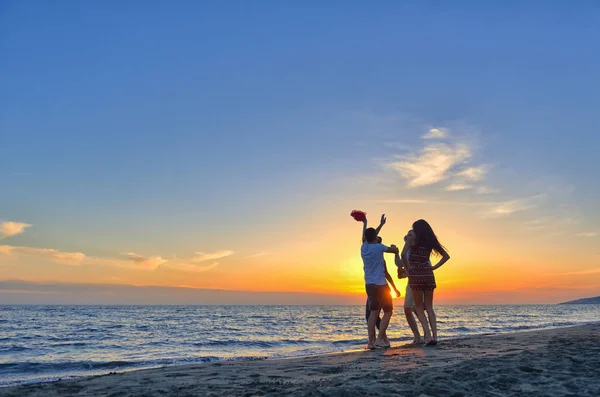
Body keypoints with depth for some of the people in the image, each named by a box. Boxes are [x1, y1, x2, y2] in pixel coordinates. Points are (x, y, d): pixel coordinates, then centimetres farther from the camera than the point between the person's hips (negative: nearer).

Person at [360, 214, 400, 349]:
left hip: (369, 285, 6)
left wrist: (381, 225, 37)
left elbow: (368, 238, 26)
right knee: (388, 311, 4)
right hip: (380, 284, -6)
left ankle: (371, 341, 2)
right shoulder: (379, 247, -8)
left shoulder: (364, 247, 7)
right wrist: (393, 246, 23)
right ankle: (380, 339, -8)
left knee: (374, 312, 9)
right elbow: (395, 250, 0)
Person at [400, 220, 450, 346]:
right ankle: (435, 336, 2)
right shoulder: (431, 242, 10)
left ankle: (428, 336, -5)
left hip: (415, 275, -4)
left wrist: (407, 267, -6)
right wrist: (434, 267, 9)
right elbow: (446, 256, 13)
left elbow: (403, 254, -19)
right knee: (429, 307, 11)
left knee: (419, 307, 5)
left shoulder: (412, 239, -3)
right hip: (428, 275, 4)